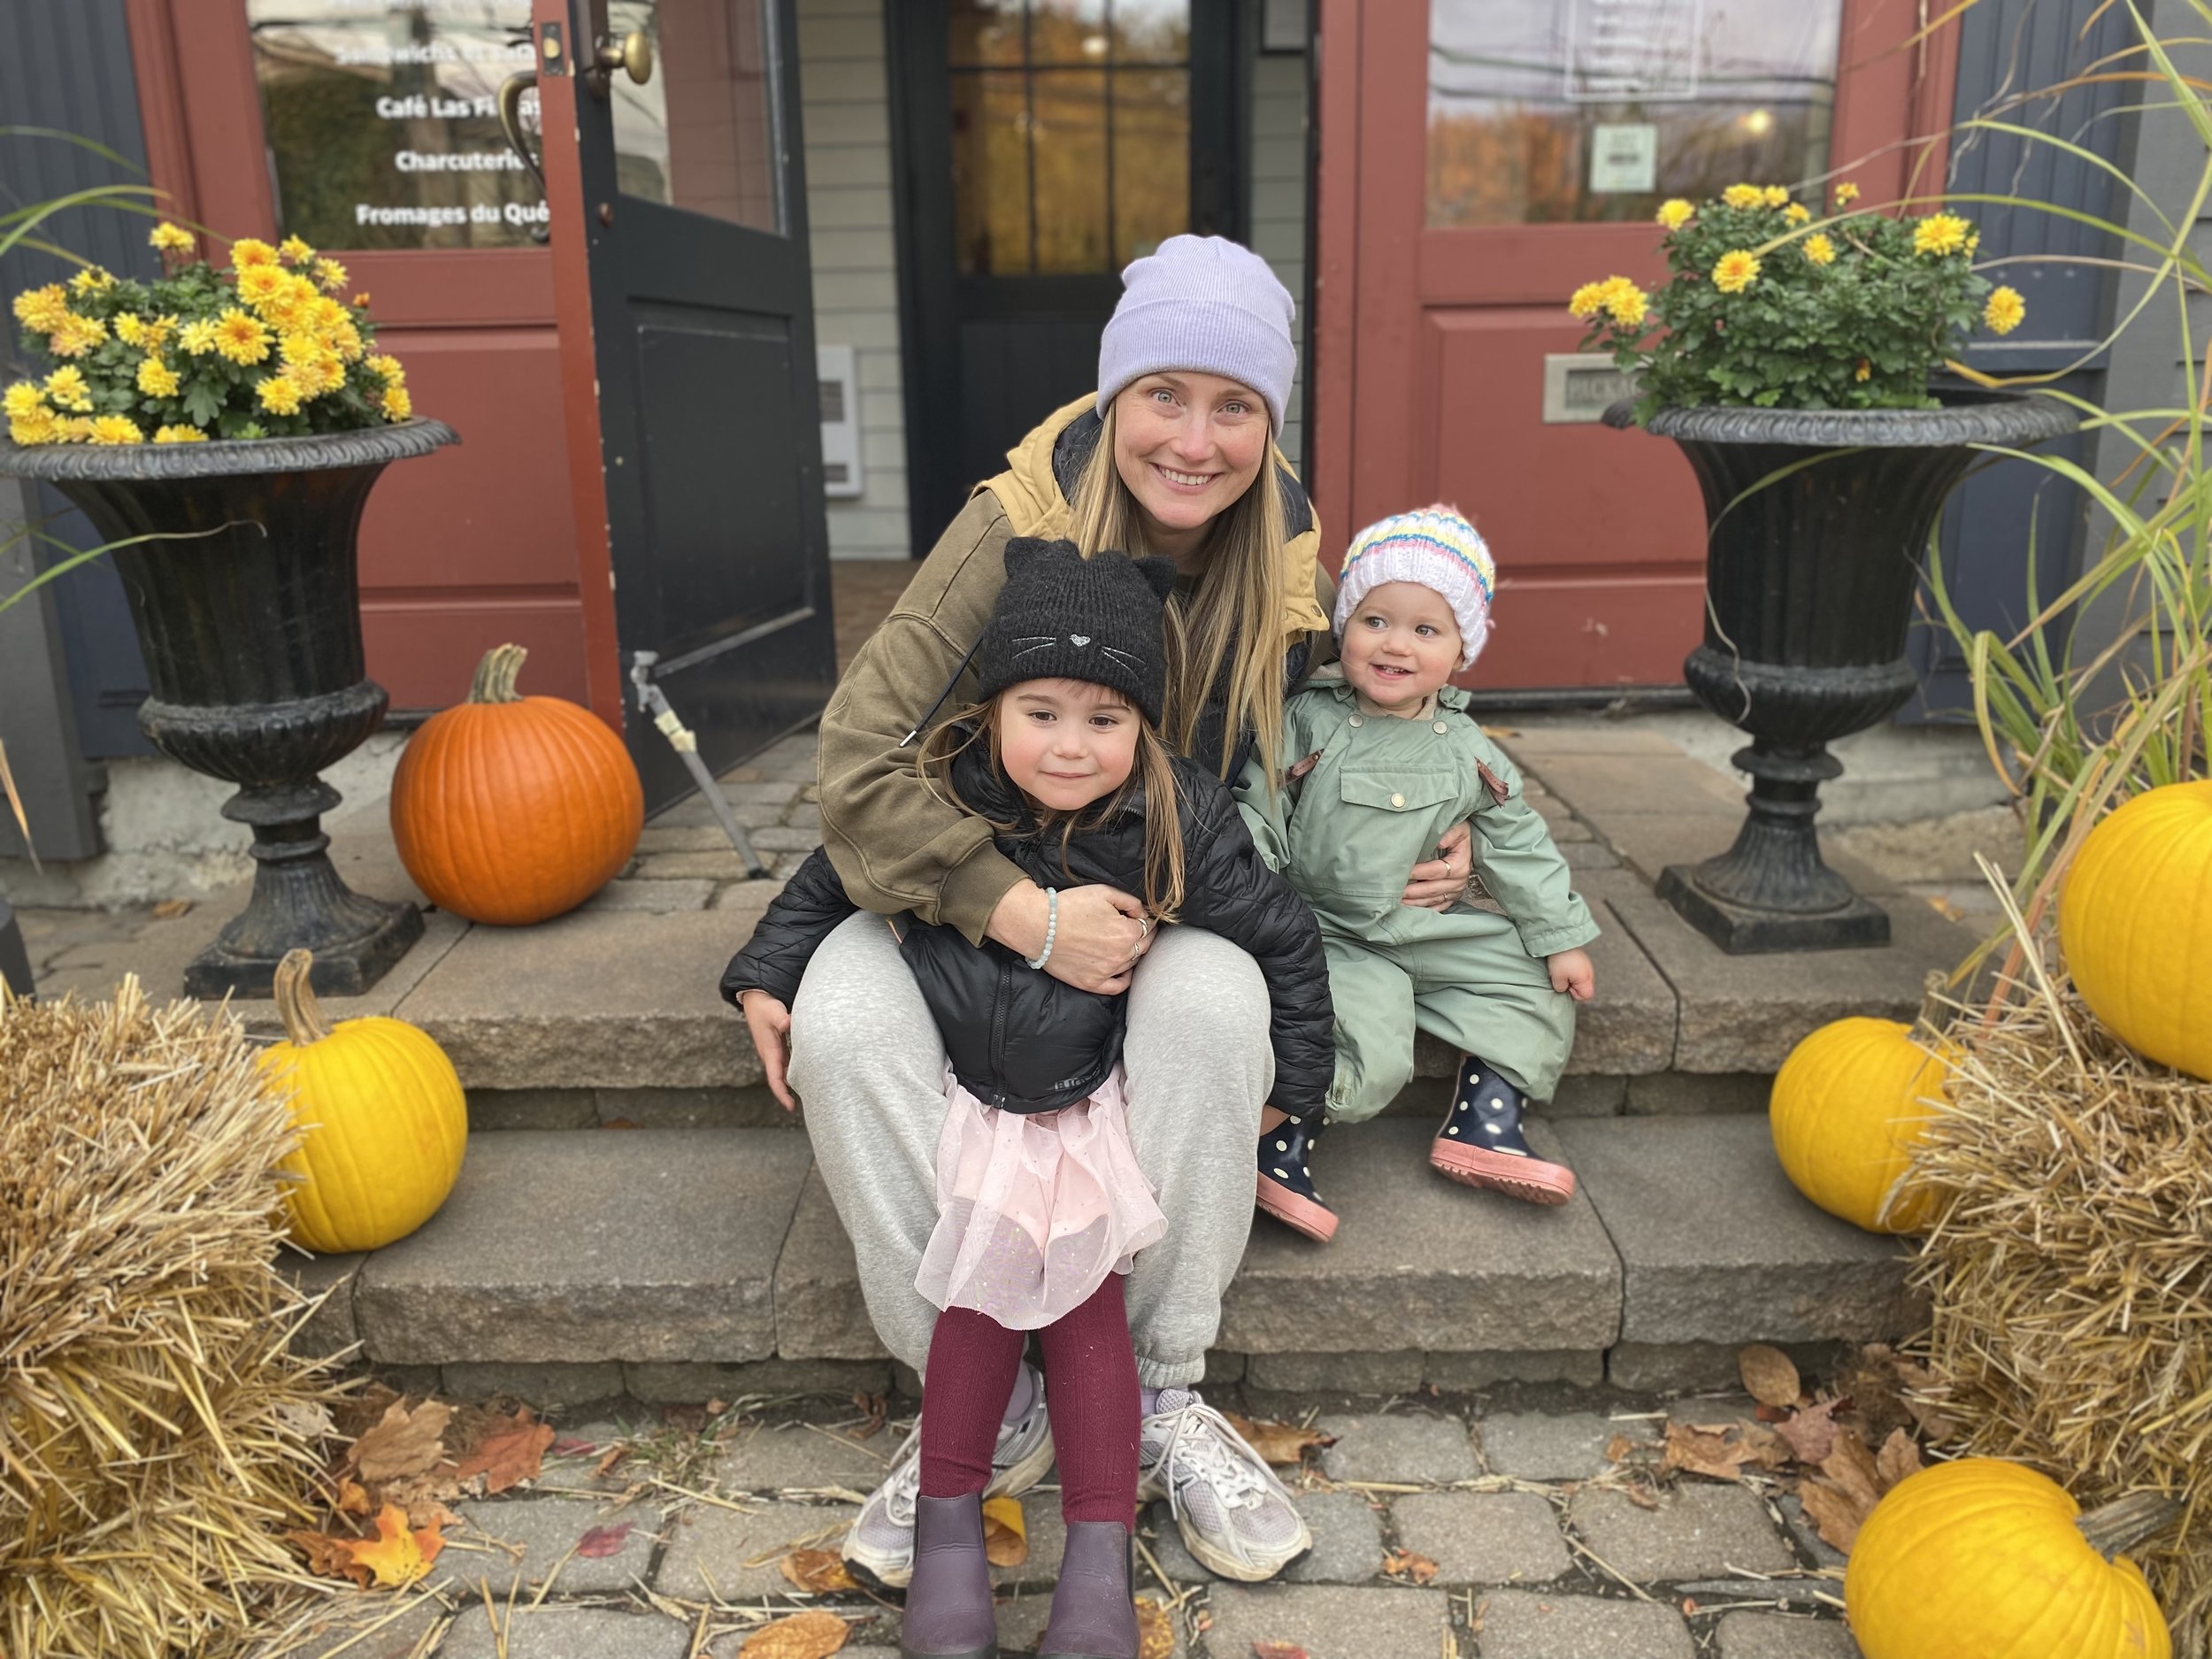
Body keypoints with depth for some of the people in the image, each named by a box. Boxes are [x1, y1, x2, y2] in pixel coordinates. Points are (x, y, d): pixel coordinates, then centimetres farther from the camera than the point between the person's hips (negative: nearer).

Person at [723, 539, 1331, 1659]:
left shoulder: (1181, 824, -15)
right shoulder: (935, 798, -13)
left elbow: (1287, 943, -1)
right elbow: (830, 882, 7)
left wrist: (1286, 1088, 5)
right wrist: (766, 979, 4)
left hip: (1098, 1106, -1)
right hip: (962, 1103, 1)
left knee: (1084, 1305, -3)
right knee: (983, 1292, -6)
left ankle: (1100, 1560, 9)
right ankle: (948, 1526, 12)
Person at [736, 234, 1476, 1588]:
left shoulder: (1286, 564, -5)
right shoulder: (1020, 526, -18)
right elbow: (862, 757, -24)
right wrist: (1029, 915, -33)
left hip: (1178, 902, 2)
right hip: (987, 898, -1)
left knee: (1216, 1003, -34)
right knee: (844, 1021, -31)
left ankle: (1163, 1398, -14)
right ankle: (991, 1404, -14)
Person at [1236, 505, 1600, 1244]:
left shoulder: (1468, 753, 5)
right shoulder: (1307, 720, -8)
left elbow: (1519, 847, 12)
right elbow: (1257, 815, -9)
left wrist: (1562, 937, 10)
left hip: (1422, 927, 6)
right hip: (1324, 930, -6)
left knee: (1540, 982, 3)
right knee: (1367, 1056, -27)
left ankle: (1483, 1125, 7)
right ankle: (1274, 1148, -10)